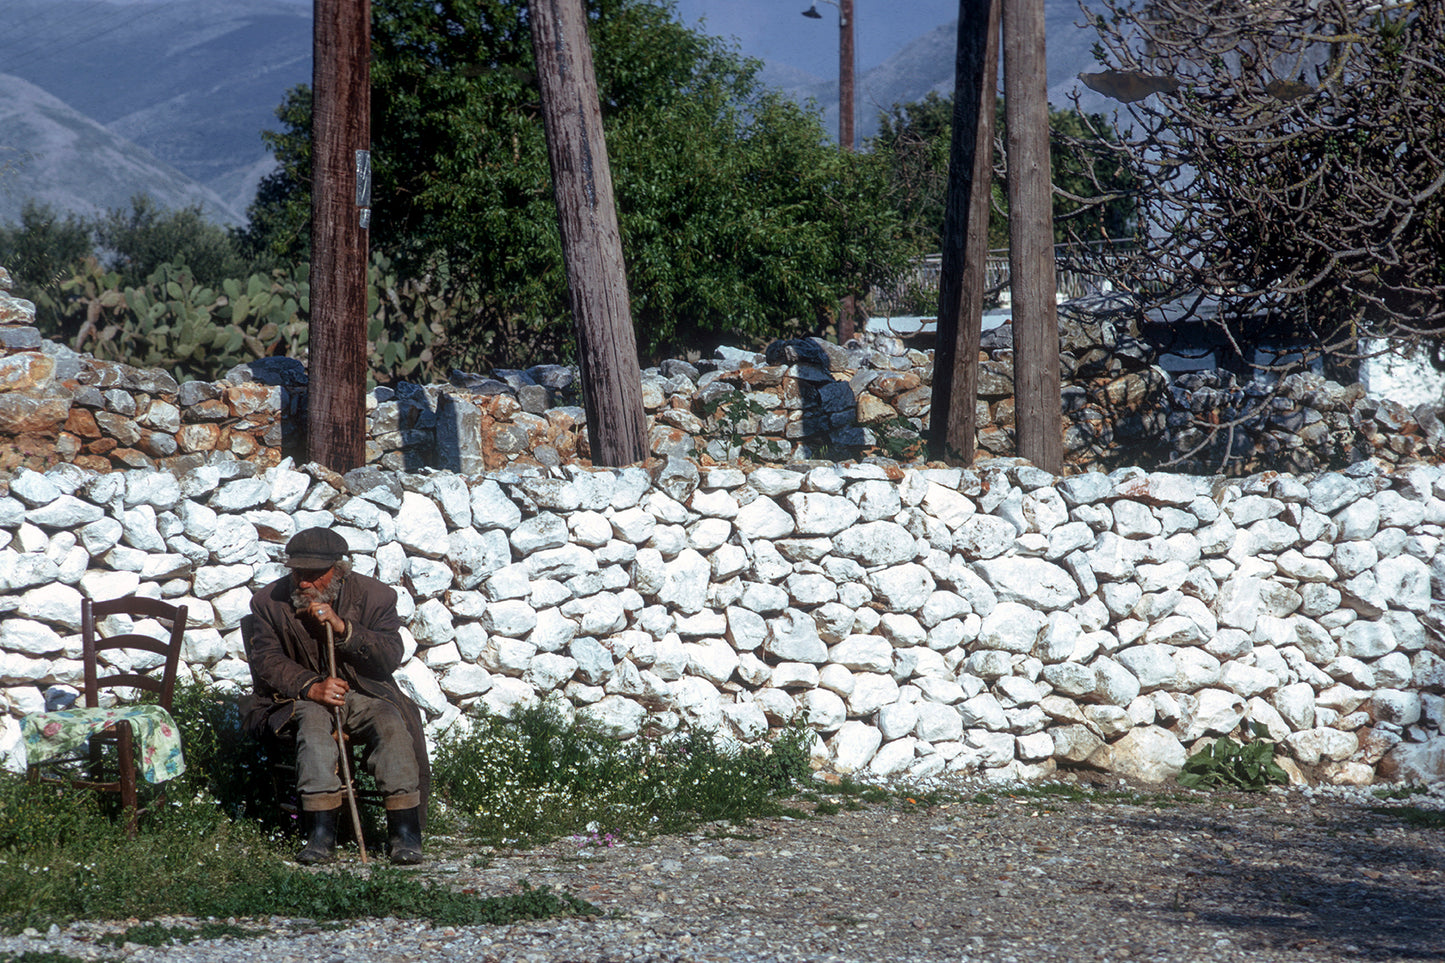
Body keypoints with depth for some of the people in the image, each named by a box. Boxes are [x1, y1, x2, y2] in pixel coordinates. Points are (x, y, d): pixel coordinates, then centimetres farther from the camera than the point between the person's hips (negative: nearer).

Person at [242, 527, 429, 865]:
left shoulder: (374, 596, -5)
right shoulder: (269, 602, -1)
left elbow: (391, 657, -13)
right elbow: (267, 660, -5)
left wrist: (342, 627, -26)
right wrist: (311, 687, -22)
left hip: (363, 693, 1)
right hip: (301, 696, -1)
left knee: (392, 723, -30)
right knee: (314, 722, -35)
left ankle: (405, 833, -27)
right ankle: (321, 834, -40)